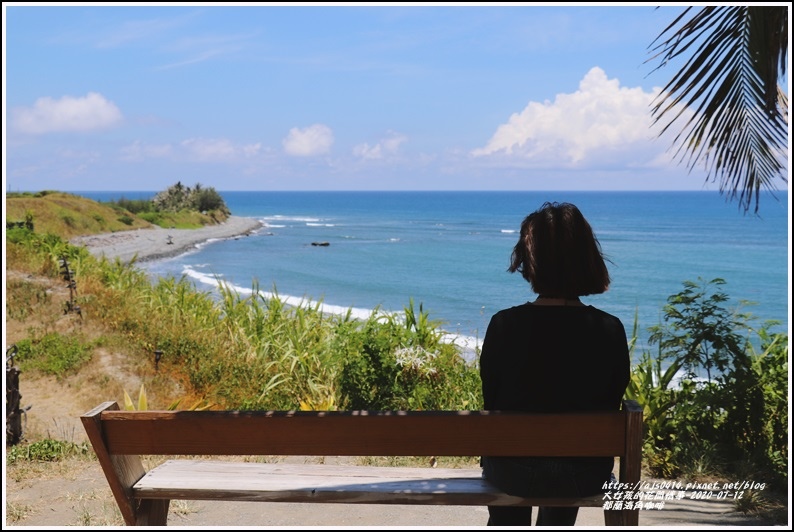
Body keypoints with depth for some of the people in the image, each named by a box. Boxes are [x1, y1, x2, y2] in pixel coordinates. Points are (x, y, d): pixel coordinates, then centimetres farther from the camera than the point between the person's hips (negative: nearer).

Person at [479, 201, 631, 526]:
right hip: (585, 475, 2)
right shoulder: (610, 330, -13)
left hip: (514, 471, -1)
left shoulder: (505, 324, -17)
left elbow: (492, 404, -7)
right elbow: (611, 407, -3)